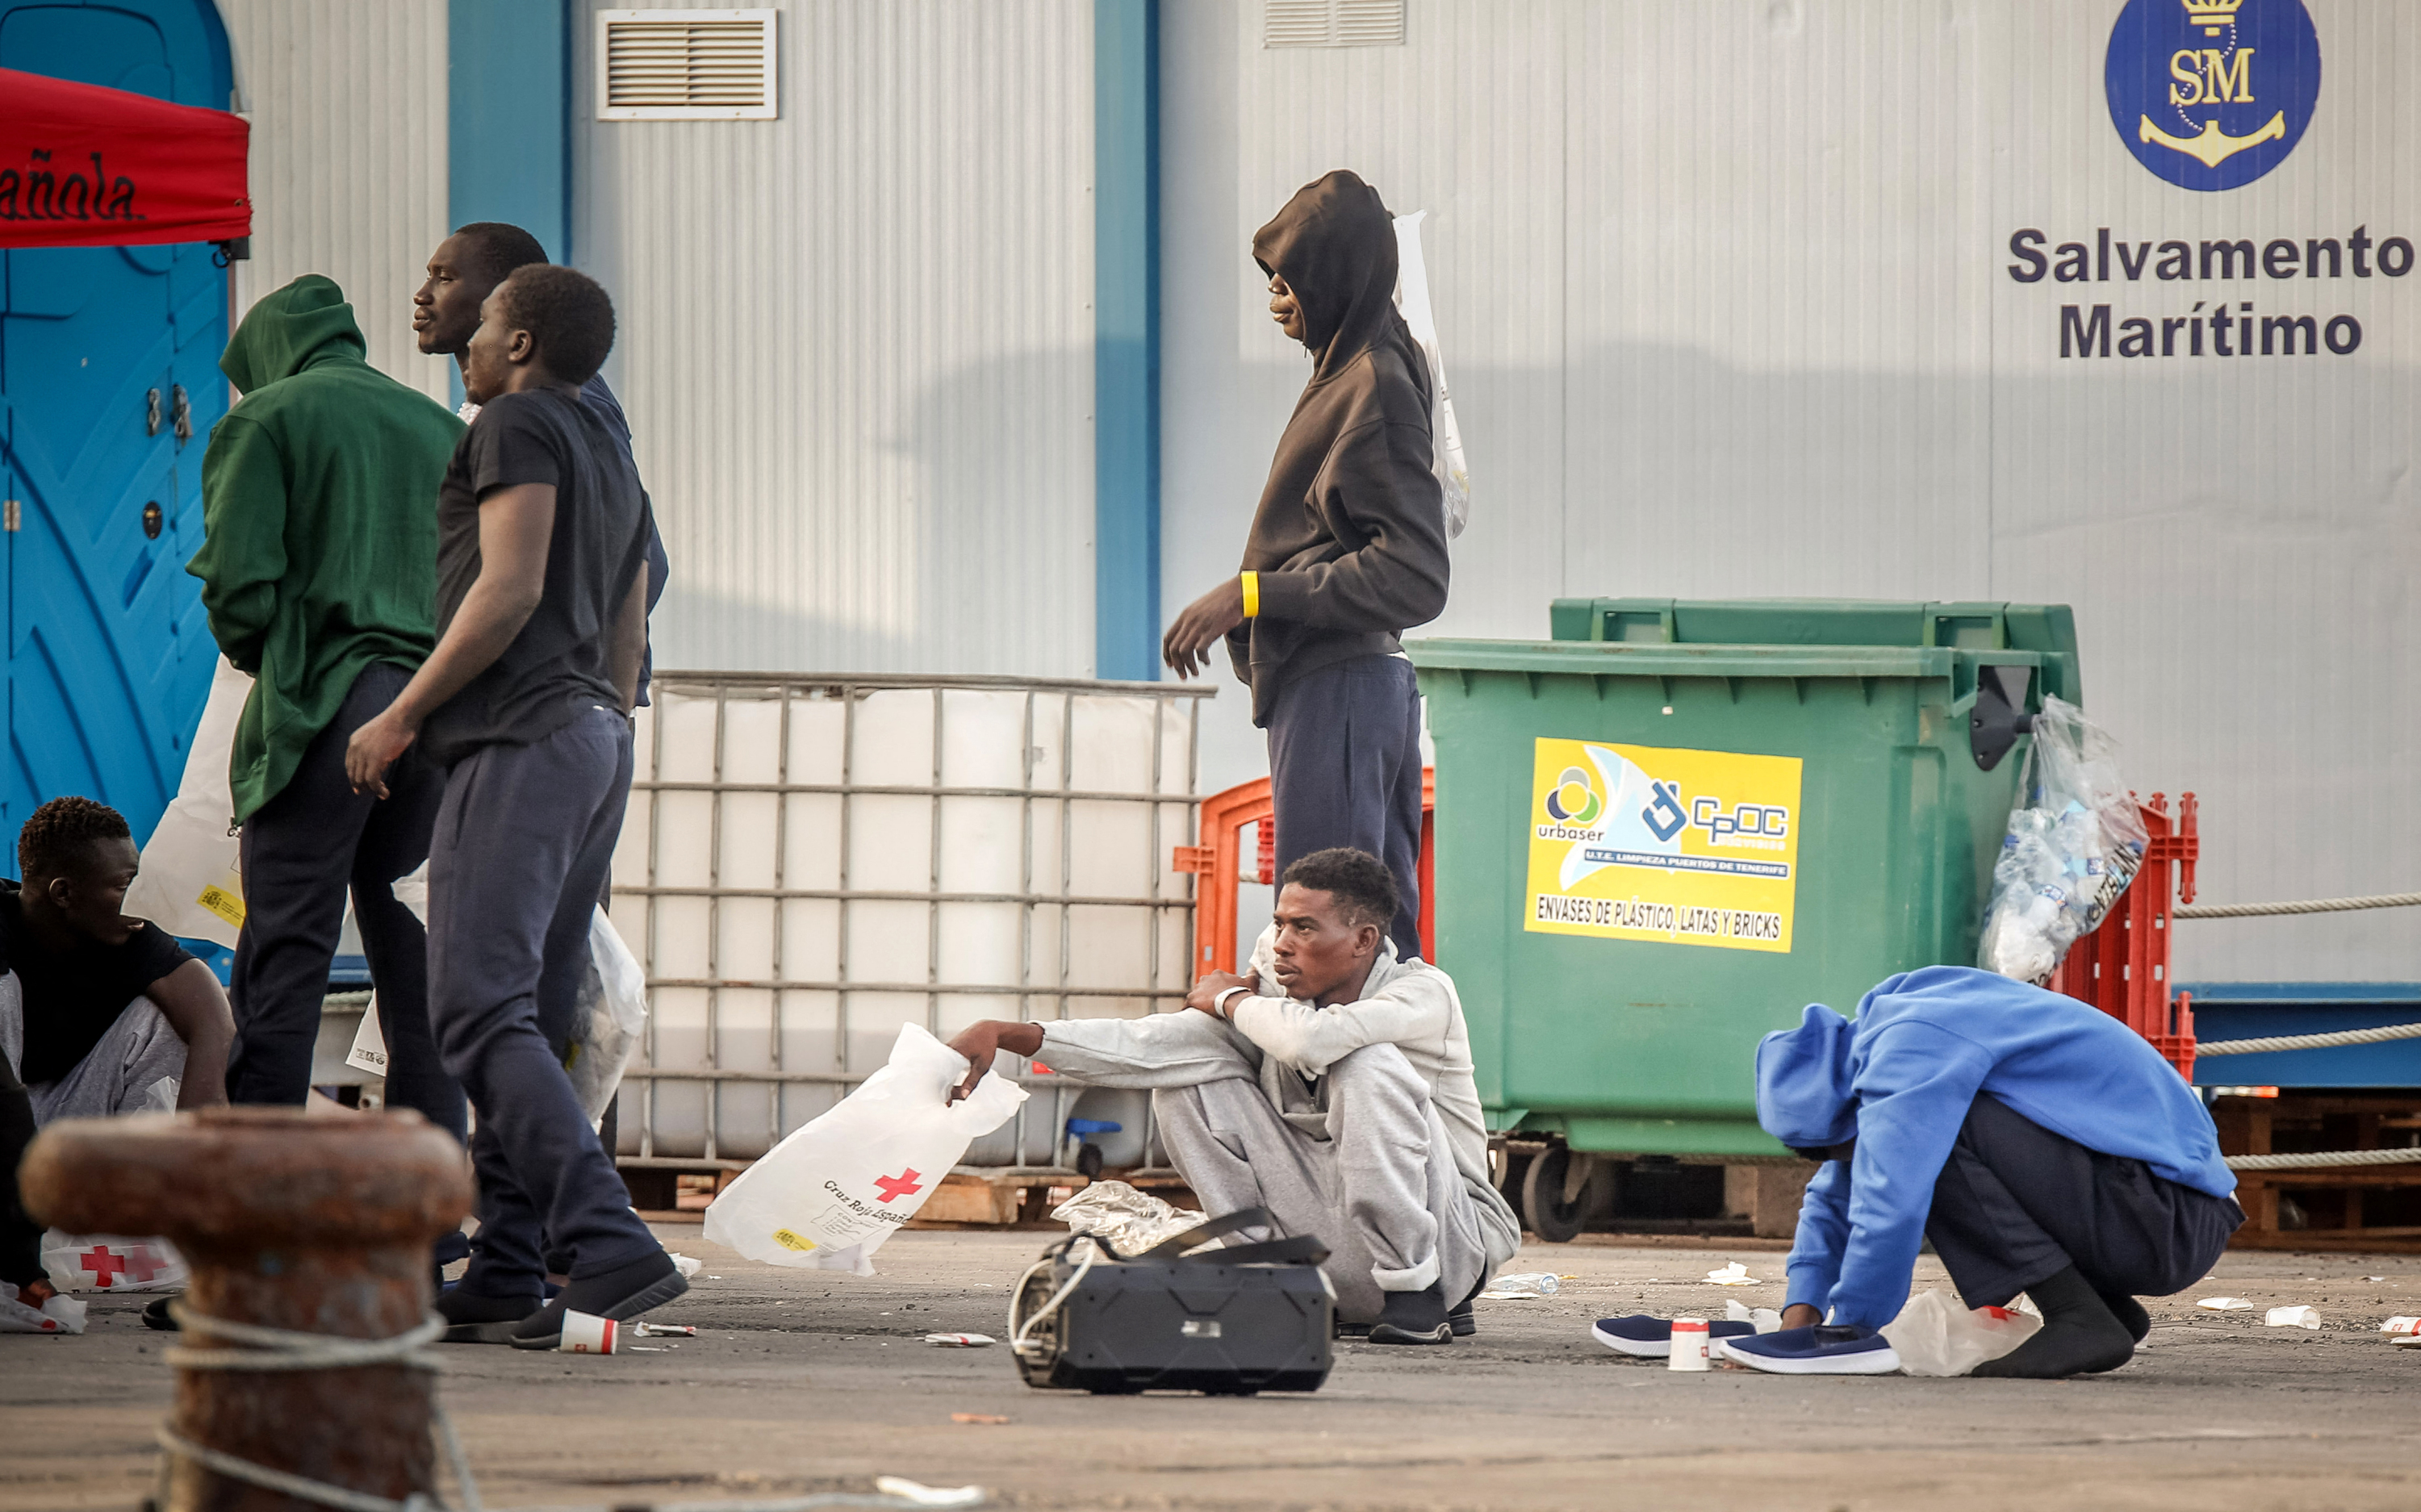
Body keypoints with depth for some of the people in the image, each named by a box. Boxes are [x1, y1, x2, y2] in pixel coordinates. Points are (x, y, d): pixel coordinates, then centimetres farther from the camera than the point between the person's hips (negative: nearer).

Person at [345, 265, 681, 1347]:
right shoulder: (609, 459, 26)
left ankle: (611, 1247, -30)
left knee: (480, 1008, -17)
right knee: (521, 1014, 9)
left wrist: (404, 714, -10)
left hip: (521, 739, -10)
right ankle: (504, 1279, 3)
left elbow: (511, 589, -14)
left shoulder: (518, 425, -2)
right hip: (598, 739, 10)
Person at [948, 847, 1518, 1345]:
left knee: (1368, 1064, -29)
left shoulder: (1425, 993, -16)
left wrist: (1230, 999, -14)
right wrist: (1009, 1035, -19)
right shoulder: (1275, 997, 1)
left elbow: (1310, 1038, -35)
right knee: (1190, 1080, -3)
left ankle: (1417, 1295, -24)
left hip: (1451, 1242, -5)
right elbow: (1151, 1047, -8)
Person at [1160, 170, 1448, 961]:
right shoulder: (1354, 369, 15)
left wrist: (1254, 593, -19)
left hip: (1339, 691, -11)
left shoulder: (1375, 387, -14)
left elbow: (1413, 575, -20)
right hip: (1375, 686, 11)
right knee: (1381, 933, 11)